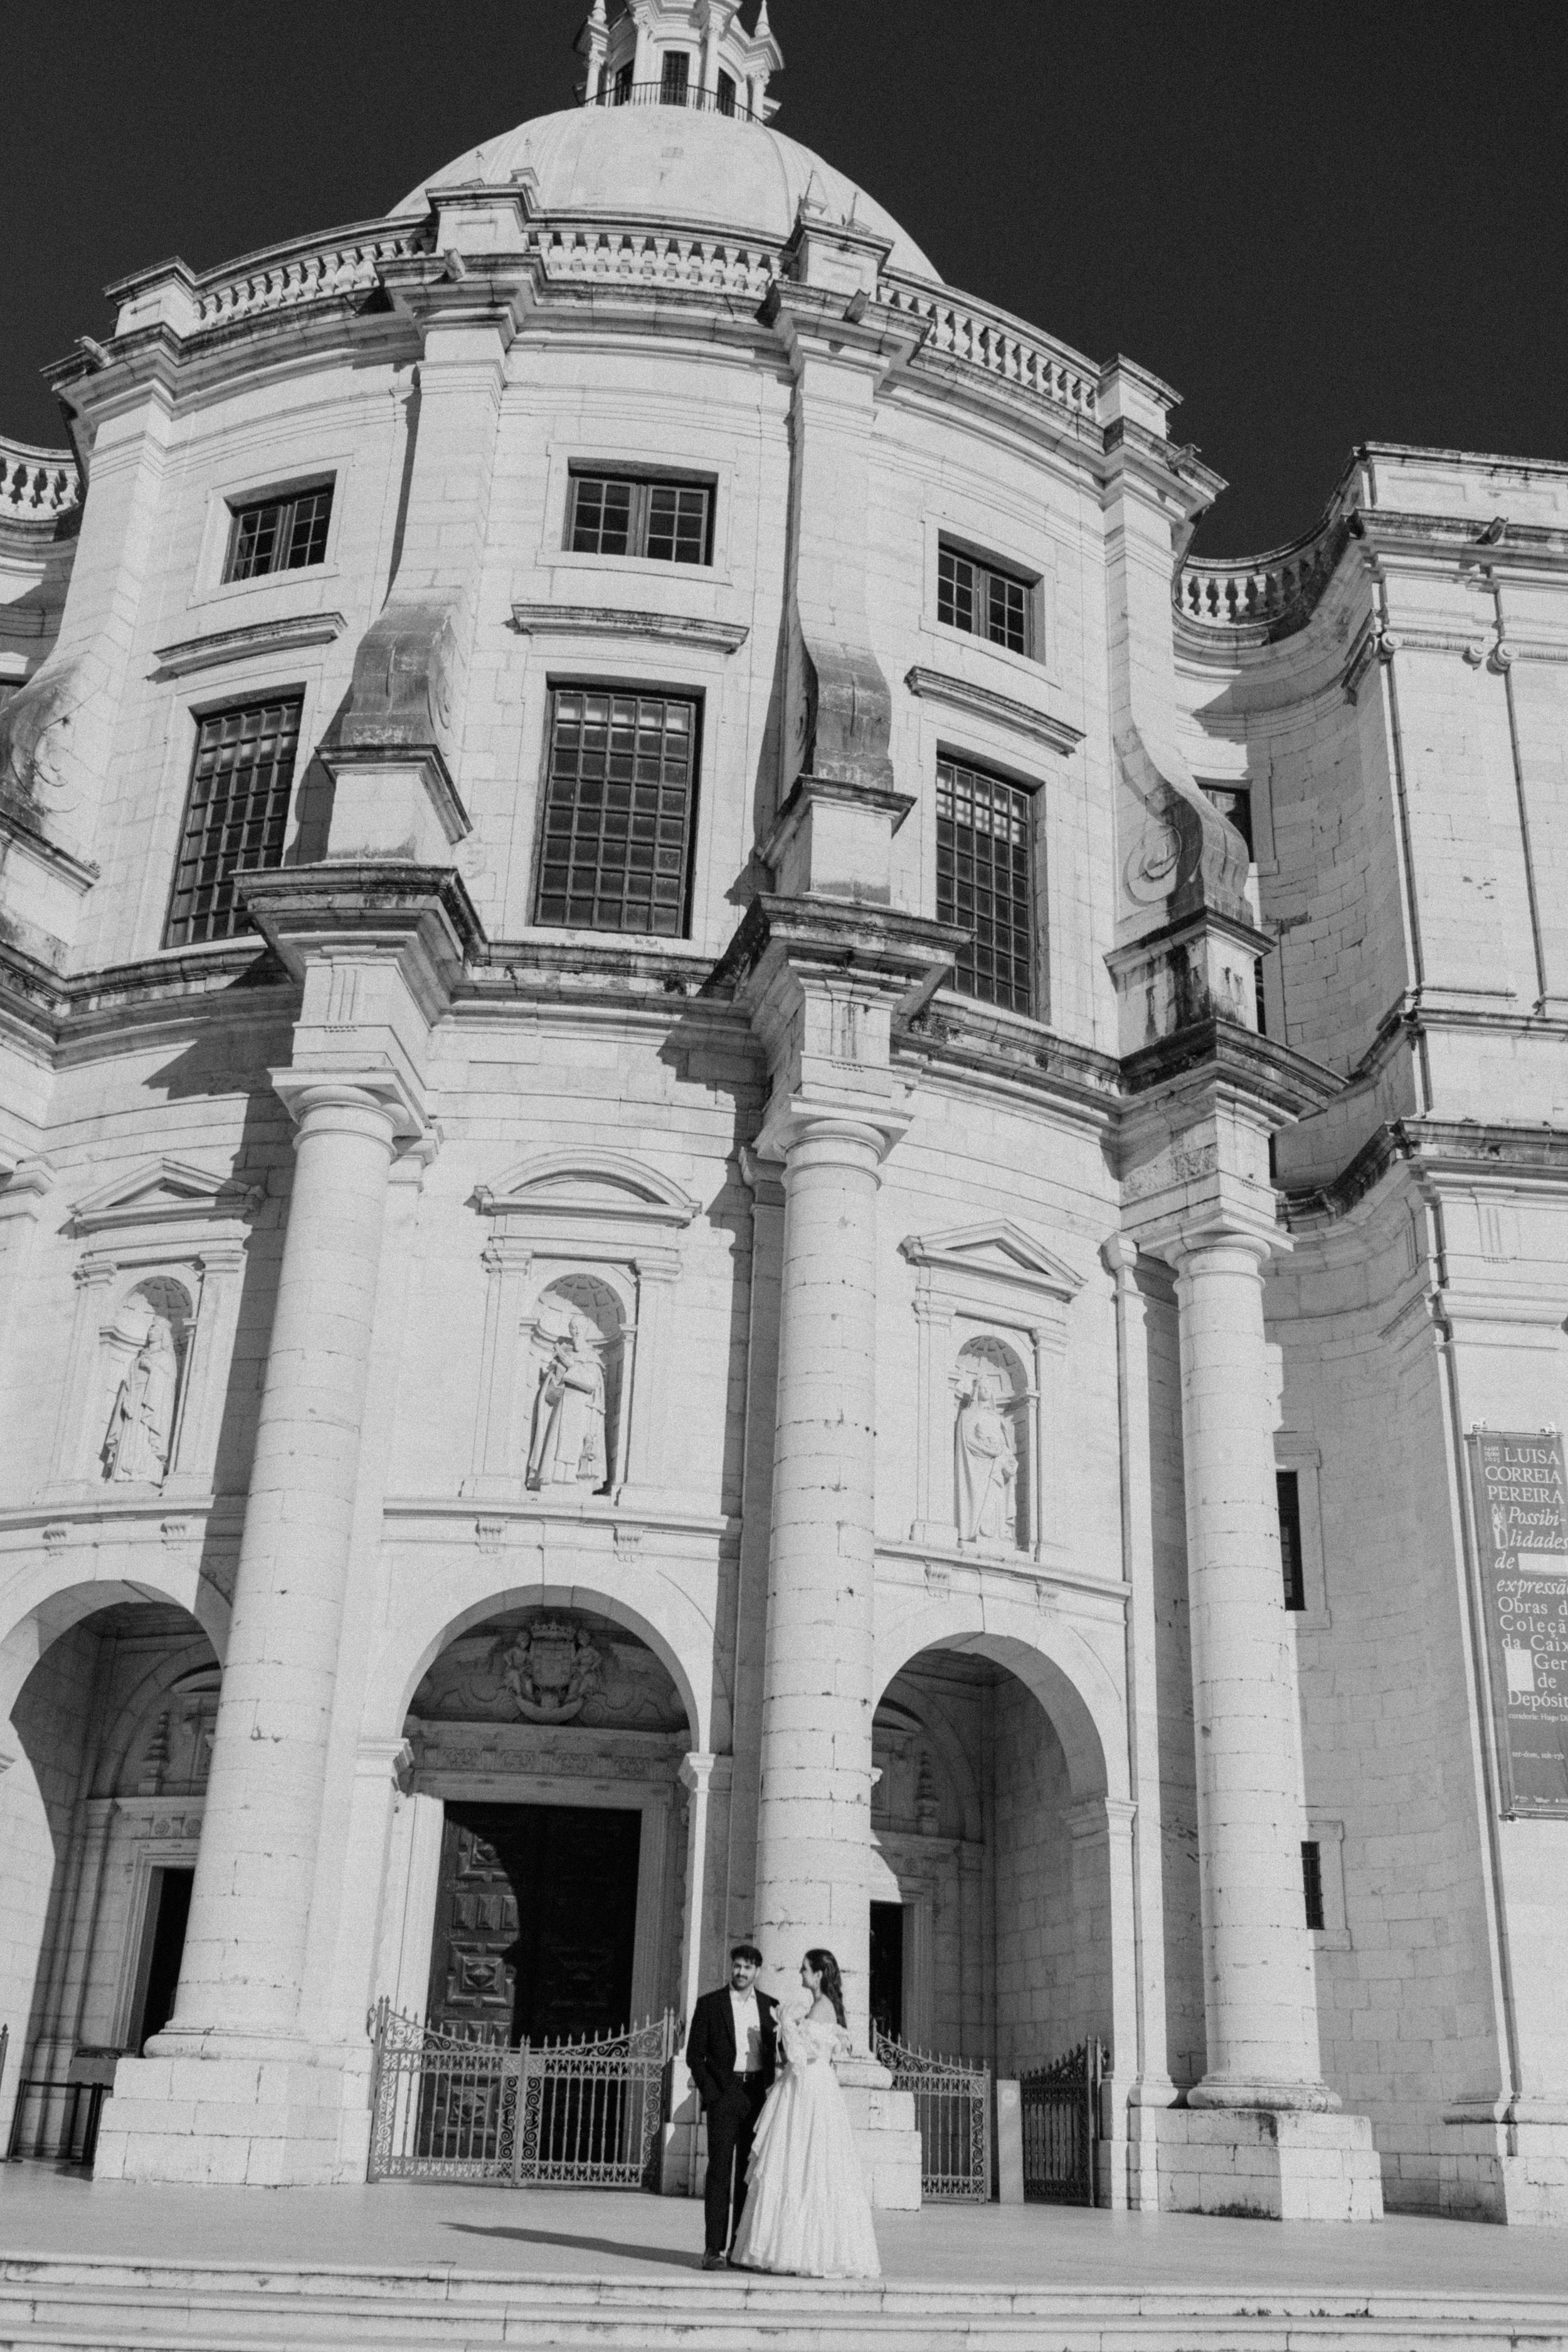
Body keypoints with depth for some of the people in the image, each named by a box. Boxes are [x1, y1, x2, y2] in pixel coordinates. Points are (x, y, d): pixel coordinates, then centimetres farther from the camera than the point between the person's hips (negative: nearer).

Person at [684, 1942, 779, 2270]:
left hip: (758, 2095, 3)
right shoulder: (710, 2004, 3)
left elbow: (774, 2053, 15)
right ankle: (713, 2248, -7)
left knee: (750, 2172, 4)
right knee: (720, 2170, -7)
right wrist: (711, 2094, -7)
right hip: (723, 2092, -3)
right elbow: (694, 2054, 1)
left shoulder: (770, 2006, 11)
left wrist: (771, 2089, -2)